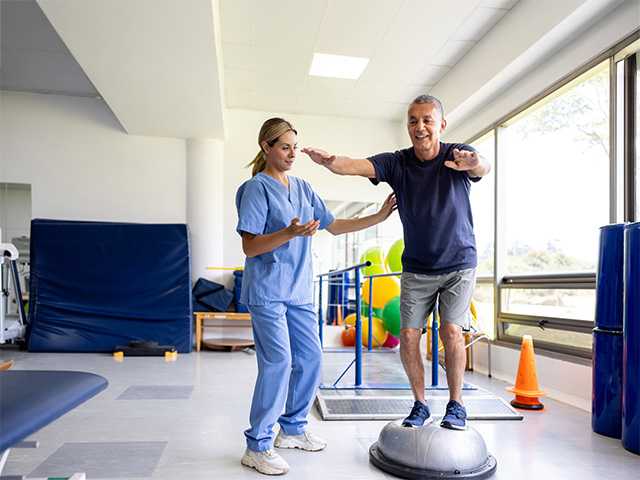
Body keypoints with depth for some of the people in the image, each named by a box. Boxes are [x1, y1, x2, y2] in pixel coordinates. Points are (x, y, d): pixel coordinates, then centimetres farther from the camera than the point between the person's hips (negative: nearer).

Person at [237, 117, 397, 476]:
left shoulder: (303, 189, 13)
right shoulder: (257, 188, -7)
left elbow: (335, 226, 16)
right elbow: (250, 247, -13)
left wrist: (379, 217, 8)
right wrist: (291, 233, -27)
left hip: (299, 290, 7)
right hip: (267, 290, -7)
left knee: (311, 359, 9)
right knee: (278, 362, -11)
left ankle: (293, 429, 27)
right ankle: (258, 446, 4)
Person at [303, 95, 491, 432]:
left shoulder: (458, 155, -13)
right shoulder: (397, 163, -10)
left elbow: (483, 168, -36)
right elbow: (357, 166, -27)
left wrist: (475, 164, -62)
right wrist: (329, 161, -50)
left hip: (459, 265, -2)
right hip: (417, 269, 2)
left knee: (451, 331, -13)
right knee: (408, 336, -2)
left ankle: (456, 404, 9)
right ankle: (420, 405, 18)